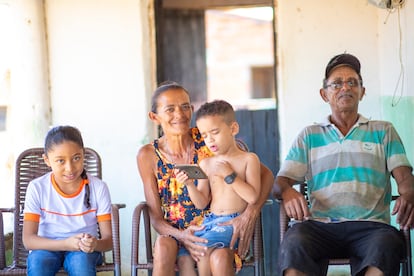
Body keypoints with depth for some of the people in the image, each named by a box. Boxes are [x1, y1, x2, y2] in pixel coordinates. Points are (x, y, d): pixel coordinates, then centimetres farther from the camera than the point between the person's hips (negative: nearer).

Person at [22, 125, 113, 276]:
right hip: (48, 248, 0)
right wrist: (66, 244, -32)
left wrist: (95, 244, -34)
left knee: (81, 260, -34)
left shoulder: (98, 188, -8)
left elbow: (109, 239, -8)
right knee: (37, 261, -34)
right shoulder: (37, 188, -9)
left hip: (83, 251, 0)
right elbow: (28, 239, -15)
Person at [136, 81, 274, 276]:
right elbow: (155, 217, -1)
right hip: (176, 233, 1)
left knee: (219, 256, -35)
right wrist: (180, 236, -23)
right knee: (163, 245, -34)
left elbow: (264, 174, -6)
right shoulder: (149, 155, -2)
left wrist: (250, 214, -24)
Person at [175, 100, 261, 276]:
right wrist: (190, 185, -8)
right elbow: (202, 204, 10)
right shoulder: (206, 164, 13)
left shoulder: (248, 159, 2)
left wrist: (229, 175, -10)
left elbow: (253, 197, -9)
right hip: (211, 219, 5)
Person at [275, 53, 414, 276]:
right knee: (293, 243, -36)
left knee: (387, 244, -38)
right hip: (320, 224, 1)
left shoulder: (383, 132, 22)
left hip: (370, 224, 0)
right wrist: (287, 192, -12)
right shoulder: (309, 136, 23)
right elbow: (282, 179, 15)